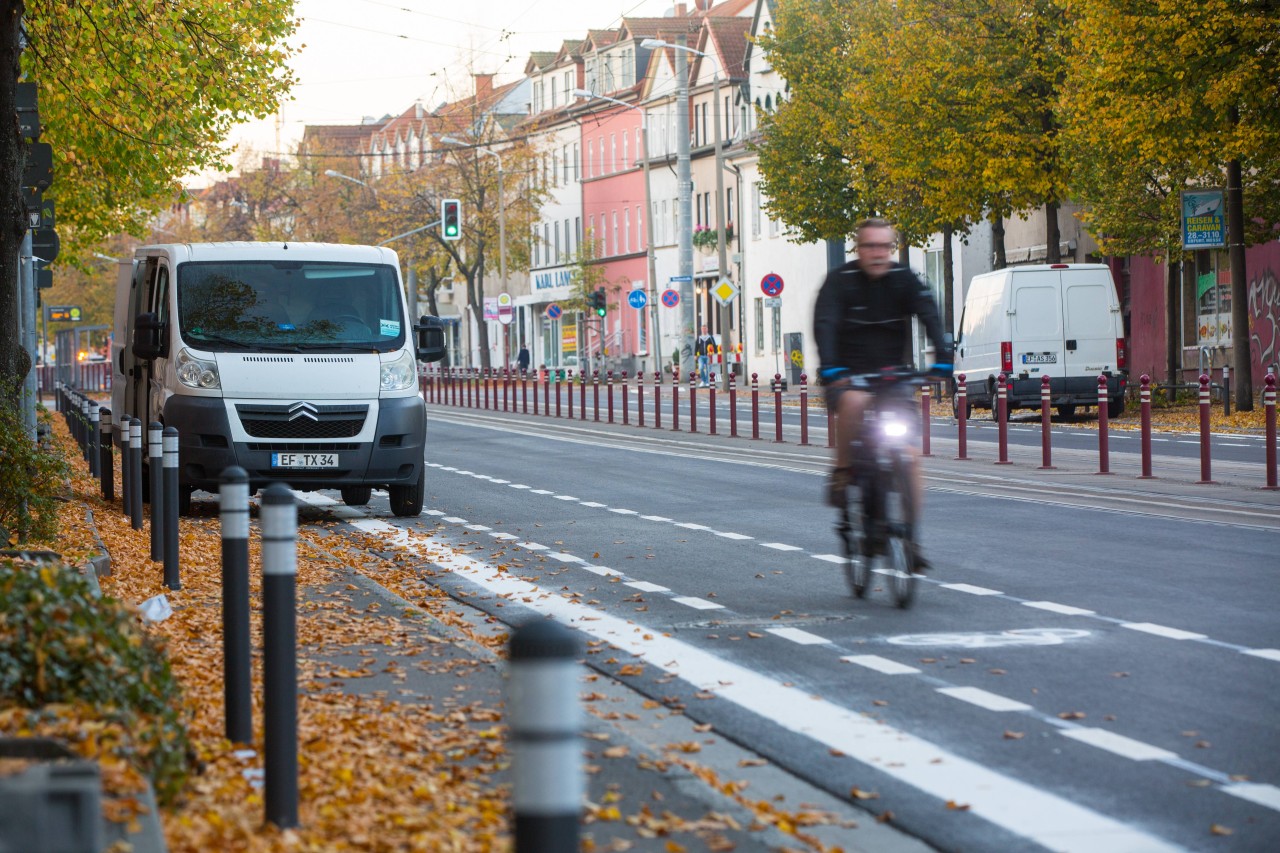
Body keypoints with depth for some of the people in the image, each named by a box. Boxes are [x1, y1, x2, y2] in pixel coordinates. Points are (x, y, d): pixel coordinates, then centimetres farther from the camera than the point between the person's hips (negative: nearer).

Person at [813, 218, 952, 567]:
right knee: (854, 402, -39)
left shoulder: (905, 280, -3)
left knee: (909, 459, -8)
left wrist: (942, 358, -34)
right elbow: (824, 324, -22)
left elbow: (930, 316, -16)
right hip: (847, 378, -3)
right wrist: (829, 367, -40)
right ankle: (842, 473, -18)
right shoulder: (840, 280, -9)